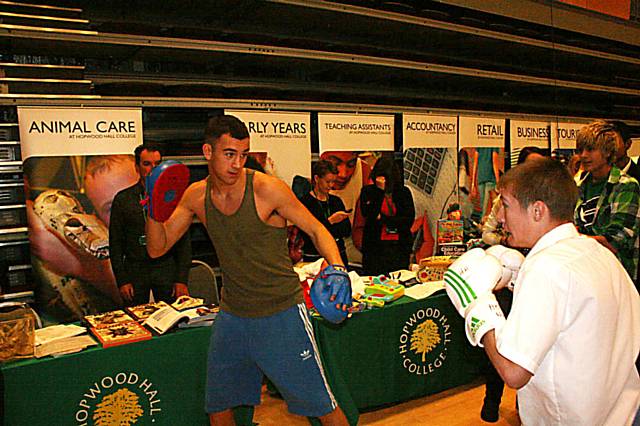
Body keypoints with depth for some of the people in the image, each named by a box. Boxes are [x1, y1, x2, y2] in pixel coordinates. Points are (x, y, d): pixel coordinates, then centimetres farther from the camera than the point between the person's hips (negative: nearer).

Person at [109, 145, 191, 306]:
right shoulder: (123, 199, 4)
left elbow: (184, 241, 3)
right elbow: (115, 243, 5)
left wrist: (182, 280, -3)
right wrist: (122, 280, -2)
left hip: (166, 270, 0)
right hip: (135, 271, 0)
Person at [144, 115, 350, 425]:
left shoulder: (267, 189, -15)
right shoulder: (196, 196, -1)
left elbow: (317, 230, -7)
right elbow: (157, 248, 5)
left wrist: (337, 268, -25)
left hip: (281, 314, -4)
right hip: (231, 316, 5)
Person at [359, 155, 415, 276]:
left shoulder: (403, 192, 6)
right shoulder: (367, 191, 4)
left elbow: (409, 220, -1)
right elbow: (367, 214, -11)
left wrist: (383, 218, -7)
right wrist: (380, 190, -15)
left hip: (399, 247, 1)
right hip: (375, 246, -1)